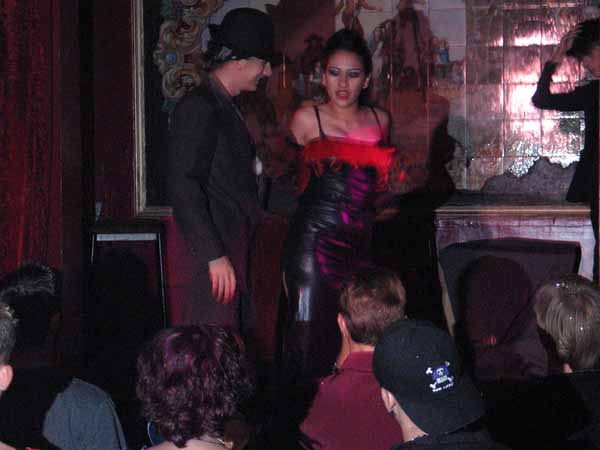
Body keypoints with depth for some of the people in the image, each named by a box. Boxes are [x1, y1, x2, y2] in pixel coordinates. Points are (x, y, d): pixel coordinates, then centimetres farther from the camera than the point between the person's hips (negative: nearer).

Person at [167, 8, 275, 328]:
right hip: (216, 261, -9)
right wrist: (214, 256, -20)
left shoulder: (226, 108, 19)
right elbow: (183, 188, -17)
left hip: (235, 253, 9)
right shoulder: (197, 108, -11)